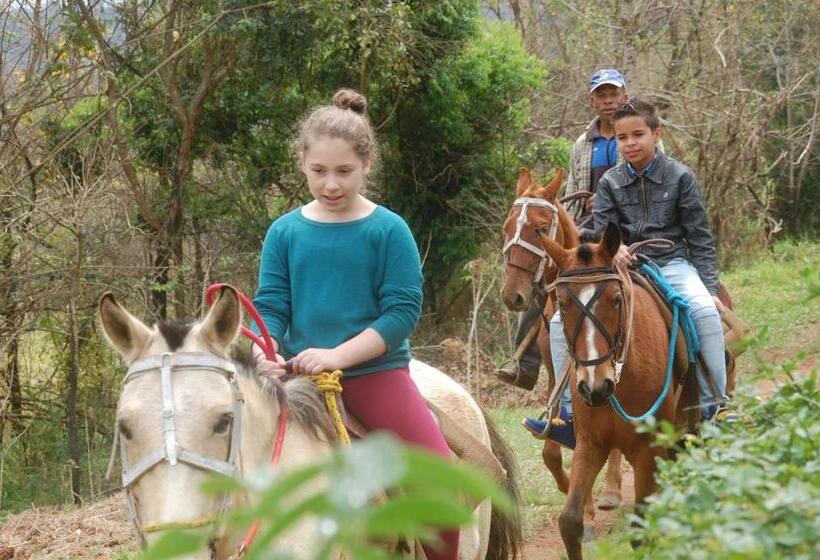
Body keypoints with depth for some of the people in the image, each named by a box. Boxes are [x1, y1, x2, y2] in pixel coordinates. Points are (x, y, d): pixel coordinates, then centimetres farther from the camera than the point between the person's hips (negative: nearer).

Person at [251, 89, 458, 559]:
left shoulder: (388, 230, -3)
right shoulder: (286, 232, 5)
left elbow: (403, 310, -9)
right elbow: (270, 306, 4)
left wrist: (338, 356, -20)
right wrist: (264, 350, -19)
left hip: (375, 369, -3)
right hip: (300, 376, 3)